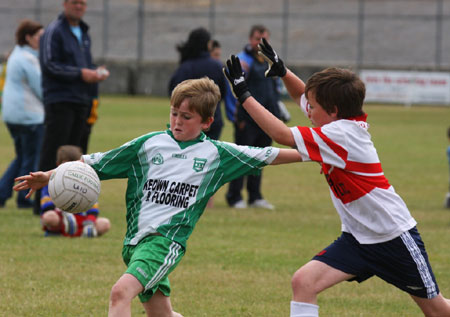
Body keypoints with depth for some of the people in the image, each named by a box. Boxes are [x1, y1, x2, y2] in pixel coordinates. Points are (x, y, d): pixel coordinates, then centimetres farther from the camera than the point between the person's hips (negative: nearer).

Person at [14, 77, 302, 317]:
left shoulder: (215, 153, 6)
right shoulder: (149, 144, 10)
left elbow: (265, 156, 13)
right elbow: (98, 163, 12)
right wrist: (49, 176, 5)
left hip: (167, 239, -4)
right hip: (136, 240, 4)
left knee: (122, 291, -27)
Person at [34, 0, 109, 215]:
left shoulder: (83, 34, 19)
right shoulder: (54, 32, -7)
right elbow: (49, 65, -14)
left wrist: (96, 72, 3)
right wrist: (80, 73, -17)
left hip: (81, 100, 8)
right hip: (59, 100, -8)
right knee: (52, 154, -9)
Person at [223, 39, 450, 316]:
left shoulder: (342, 134, -25)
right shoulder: (345, 121, 1)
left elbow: (281, 134, -31)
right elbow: (303, 96, 19)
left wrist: (243, 94, -27)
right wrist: (283, 71, 0)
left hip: (395, 237, -8)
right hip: (358, 238, 8)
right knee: (303, 282, -12)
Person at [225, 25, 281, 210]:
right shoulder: (243, 60, -6)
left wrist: (278, 112, 20)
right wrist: (238, 117, -18)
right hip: (247, 120, -7)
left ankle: (255, 197, 17)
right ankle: (234, 197, 2)